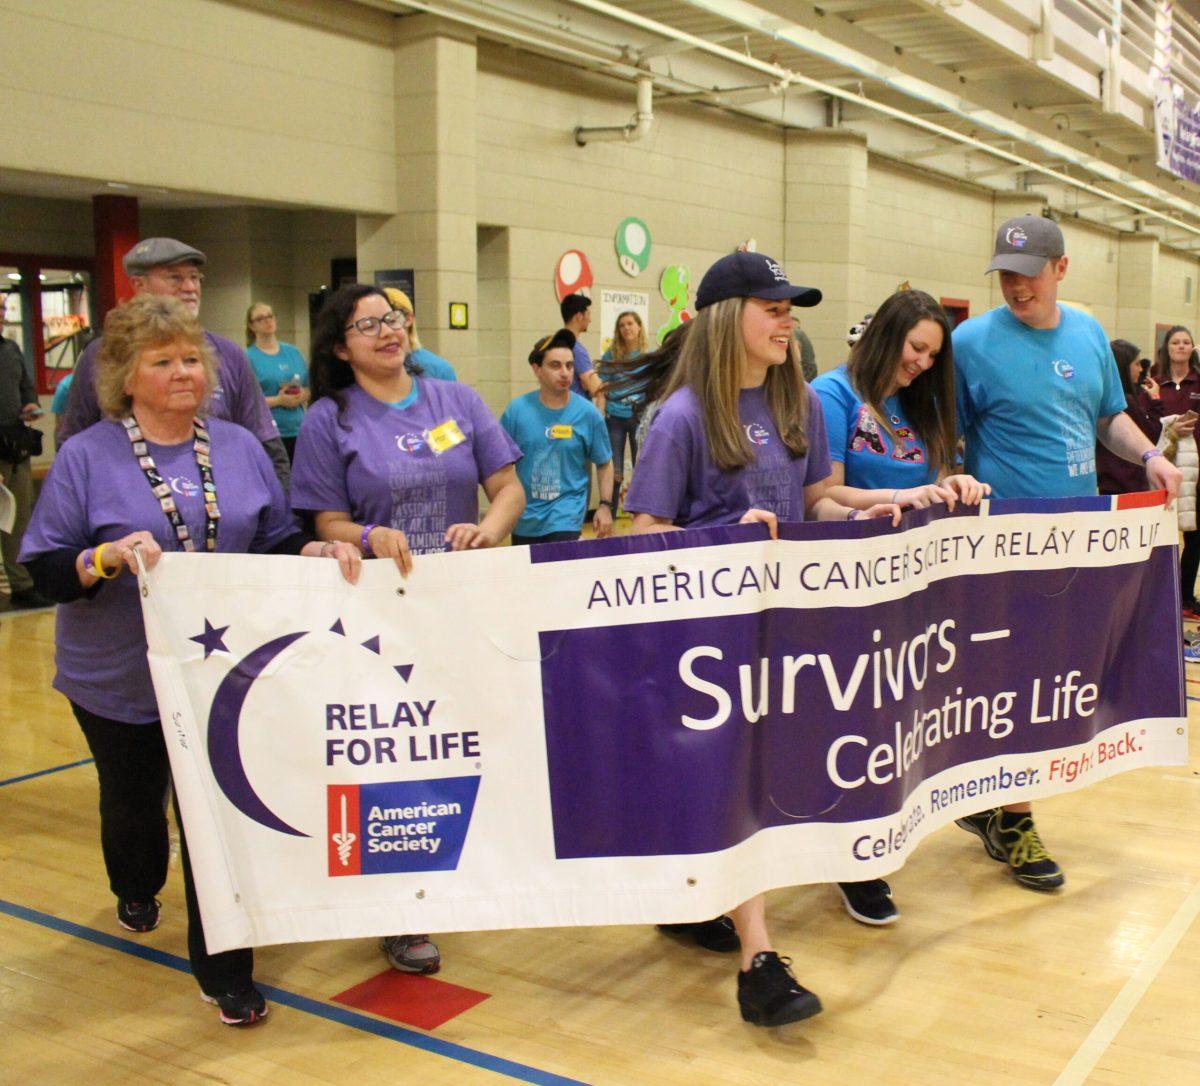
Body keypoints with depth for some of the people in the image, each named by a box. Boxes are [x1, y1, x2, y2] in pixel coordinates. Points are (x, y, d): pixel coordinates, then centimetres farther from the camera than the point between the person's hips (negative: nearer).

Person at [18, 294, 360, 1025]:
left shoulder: (239, 448, 3)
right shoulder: (87, 457, -8)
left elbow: (277, 539, 5)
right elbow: (46, 568, -10)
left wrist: (322, 550, -14)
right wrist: (110, 556, -28)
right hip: (121, 678, 0)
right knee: (133, 798, 21)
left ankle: (225, 970, 14)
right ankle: (137, 890, 55)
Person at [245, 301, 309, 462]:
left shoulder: (293, 352, 13)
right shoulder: (248, 357, -3)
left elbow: (309, 388, 16)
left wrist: (301, 396, -7)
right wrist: (278, 401, -18)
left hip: (297, 430, 5)